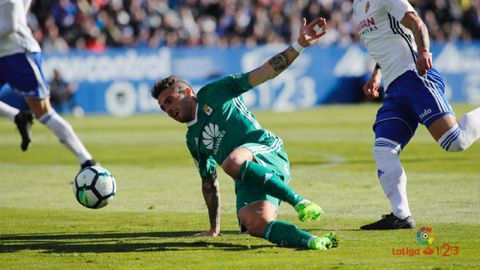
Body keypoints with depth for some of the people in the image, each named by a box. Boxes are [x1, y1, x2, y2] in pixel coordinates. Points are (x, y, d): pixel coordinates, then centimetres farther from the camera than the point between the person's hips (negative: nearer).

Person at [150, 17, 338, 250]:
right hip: (246, 181, 5)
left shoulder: (214, 93, 13)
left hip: (267, 151, -5)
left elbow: (264, 73, 6)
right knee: (255, 224, -28)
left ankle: (297, 201, -34)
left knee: (232, 162, -40)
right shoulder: (193, 140, 29)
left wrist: (299, 45, -4)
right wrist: (214, 228, 32)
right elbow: (208, 181, 35)